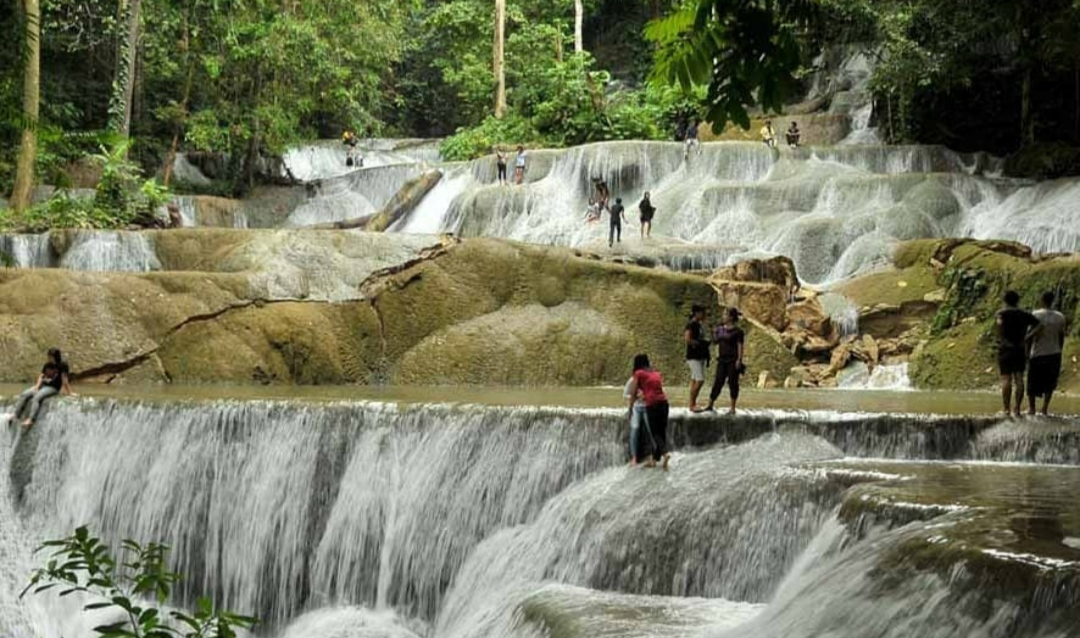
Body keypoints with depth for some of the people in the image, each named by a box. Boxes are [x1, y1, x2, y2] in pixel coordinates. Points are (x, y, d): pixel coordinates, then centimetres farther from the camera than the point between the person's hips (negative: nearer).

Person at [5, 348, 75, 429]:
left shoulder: (62, 366, -7)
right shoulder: (47, 365, 14)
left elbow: (64, 379, -12)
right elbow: (41, 376, 11)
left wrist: (69, 392, -10)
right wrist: (37, 387, -4)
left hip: (53, 388, -8)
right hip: (43, 385, 8)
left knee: (37, 397, -32)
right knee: (24, 394, -6)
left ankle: (30, 419, -41)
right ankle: (15, 414, -11)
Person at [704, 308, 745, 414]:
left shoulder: (737, 331, -7)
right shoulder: (720, 329, 10)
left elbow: (740, 346, -9)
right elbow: (718, 343, 17)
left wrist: (739, 360, -14)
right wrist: (717, 356, 9)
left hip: (733, 360, -5)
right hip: (722, 359, 5)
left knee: (732, 382, 0)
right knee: (718, 382, 4)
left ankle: (733, 408, 6)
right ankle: (710, 405, 6)